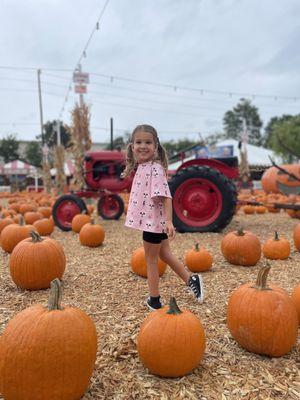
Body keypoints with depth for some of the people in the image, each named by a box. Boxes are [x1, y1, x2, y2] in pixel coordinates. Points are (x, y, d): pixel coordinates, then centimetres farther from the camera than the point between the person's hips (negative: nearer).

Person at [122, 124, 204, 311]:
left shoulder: (155, 168, -19)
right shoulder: (141, 167, 8)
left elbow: (166, 196, -26)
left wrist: (169, 221, -33)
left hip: (154, 220, -9)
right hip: (152, 220, 9)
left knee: (151, 259, 7)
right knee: (165, 254, 22)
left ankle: (154, 300, 25)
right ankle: (191, 279, 34)